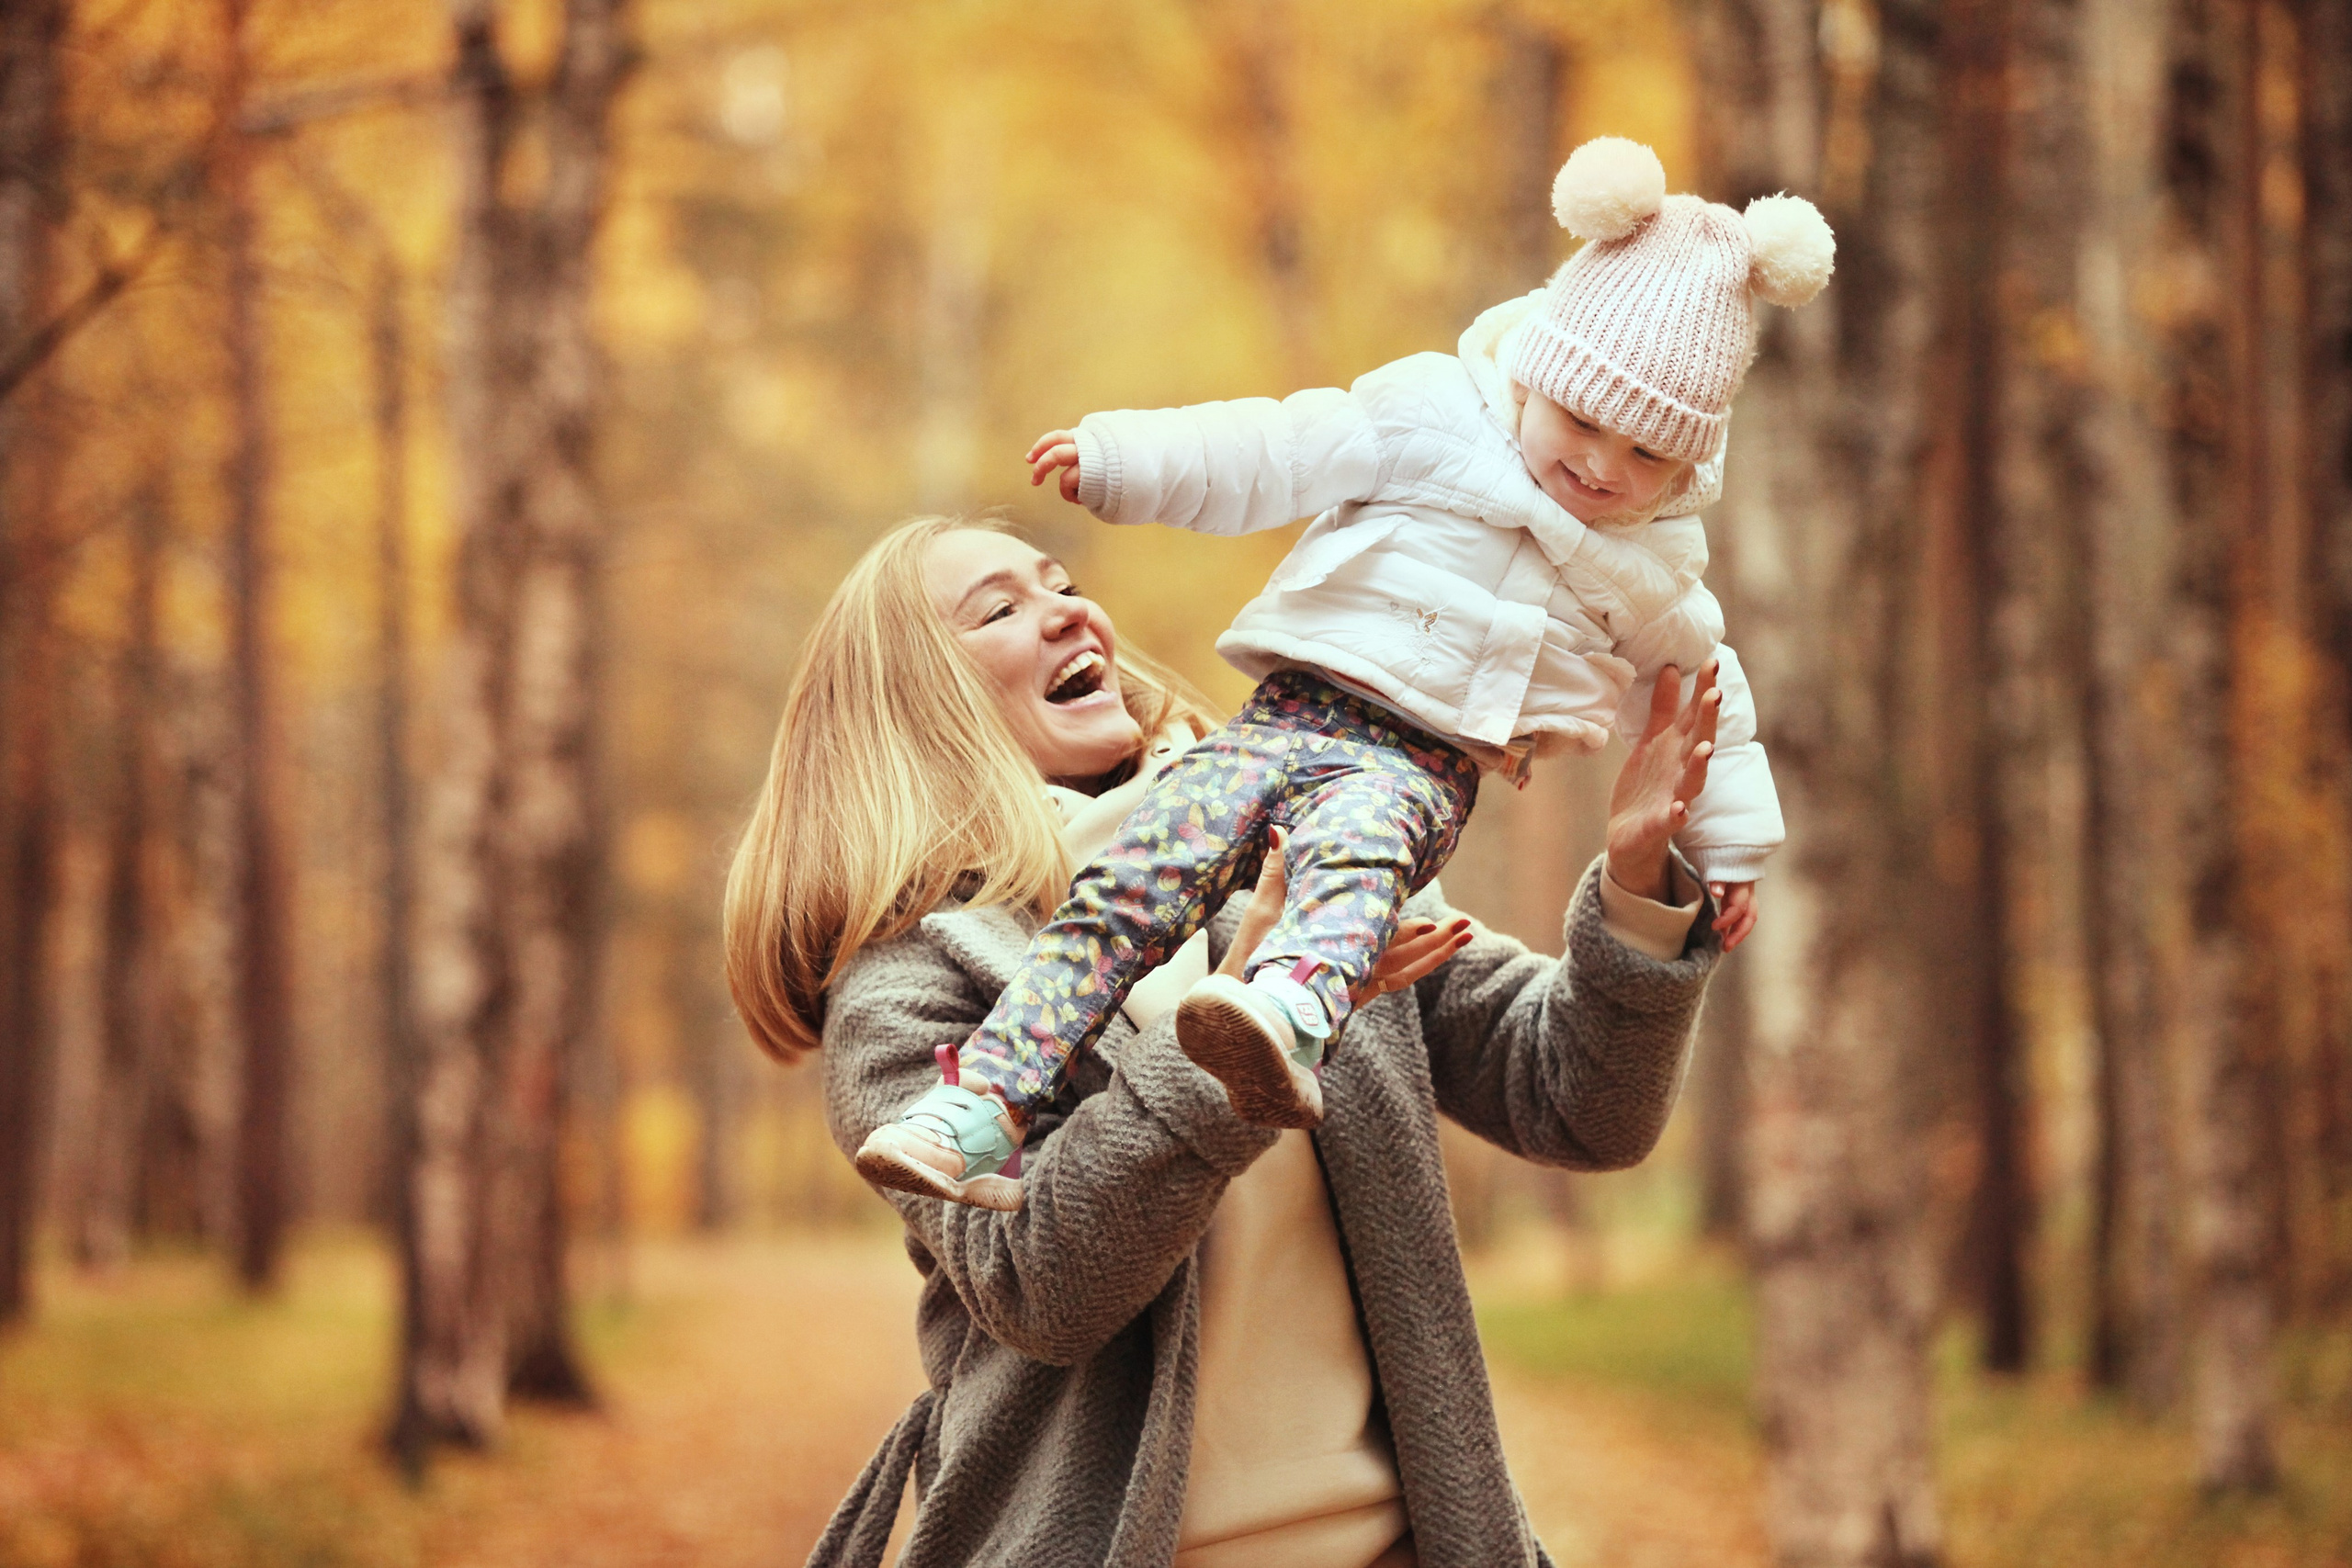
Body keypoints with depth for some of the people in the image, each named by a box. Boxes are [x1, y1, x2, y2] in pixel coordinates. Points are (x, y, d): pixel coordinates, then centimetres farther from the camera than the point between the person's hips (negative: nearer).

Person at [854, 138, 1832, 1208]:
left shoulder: (1658, 569, 16)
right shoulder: (1431, 419, 7)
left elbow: (1701, 692, 29)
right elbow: (1275, 456, 6)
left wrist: (1729, 843, 31)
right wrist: (1119, 458, -1)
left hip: (1418, 763, -1)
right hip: (1287, 711, 1)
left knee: (1357, 855, -39)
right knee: (1132, 886, -22)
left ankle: (1291, 1010, -71)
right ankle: (980, 1104, -25)